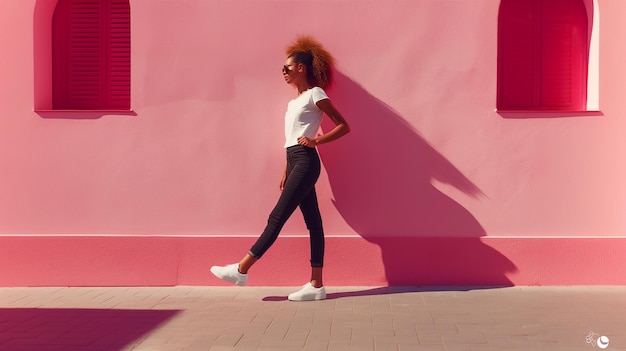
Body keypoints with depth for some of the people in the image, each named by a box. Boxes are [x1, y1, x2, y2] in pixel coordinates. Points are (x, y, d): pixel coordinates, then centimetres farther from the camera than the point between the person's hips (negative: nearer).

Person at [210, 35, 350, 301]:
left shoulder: (315, 94, -5)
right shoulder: (296, 100, 20)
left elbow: (343, 126, -8)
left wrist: (316, 141, -17)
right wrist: (286, 172, 17)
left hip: (306, 162, -9)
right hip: (296, 163, 9)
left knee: (277, 218, -8)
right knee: (312, 221, 6)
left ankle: (241, 270, -6)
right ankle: (316, 285, 5)